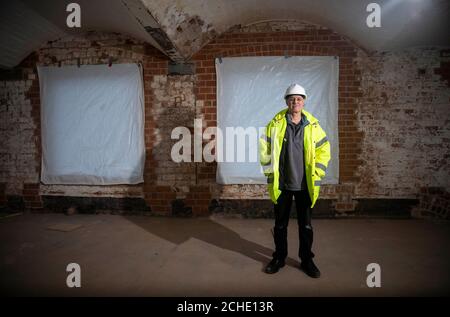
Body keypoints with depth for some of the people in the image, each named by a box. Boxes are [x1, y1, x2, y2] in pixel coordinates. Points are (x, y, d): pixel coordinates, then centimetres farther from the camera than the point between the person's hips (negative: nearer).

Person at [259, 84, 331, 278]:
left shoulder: (313, 125, 1)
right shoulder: (276, 123, -3)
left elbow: (324, 148, 9)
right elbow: (264, 148, 2)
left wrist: (317, 173, 3)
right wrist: (270, 171, -1)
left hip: (305, 185, 1)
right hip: (281, 184, 0)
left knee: (306, 225, 11)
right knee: (280, 224, 12)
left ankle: (306, 260, 30)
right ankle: (279, 258, 31)